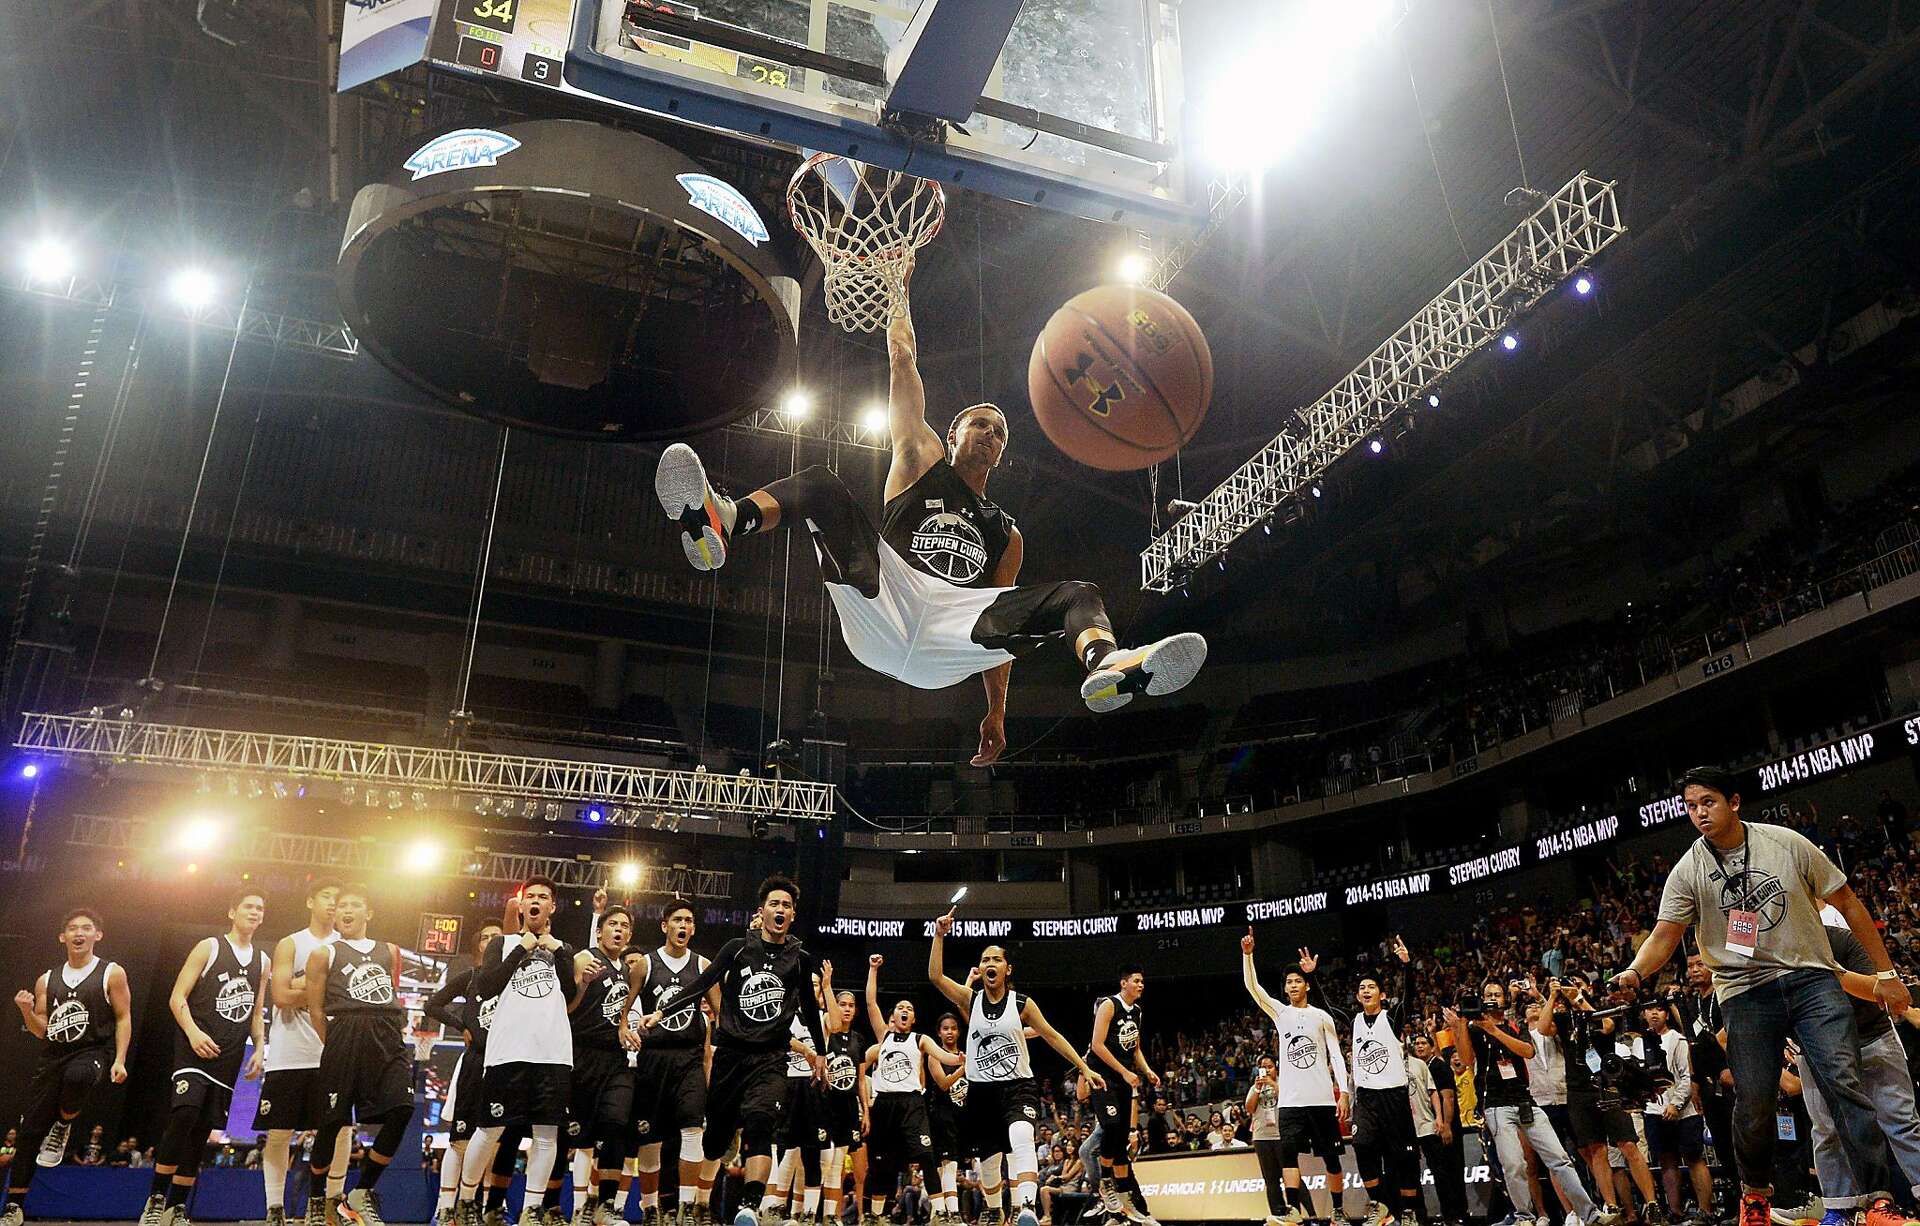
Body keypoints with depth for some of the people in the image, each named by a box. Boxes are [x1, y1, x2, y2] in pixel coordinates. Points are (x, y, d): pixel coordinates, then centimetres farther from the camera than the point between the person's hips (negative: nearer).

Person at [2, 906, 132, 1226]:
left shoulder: (111, 973, 1)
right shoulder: (47, 980, 13)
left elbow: (123, 1018, -1)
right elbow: (42, 1031, 15)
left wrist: (119, 1060, -12)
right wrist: (26, 1010, -6)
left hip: (93, 1052, -5)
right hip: (53, 1057, 5)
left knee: (77, 1076, -40)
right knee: (29, 1130, 0)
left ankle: (62, 1128, -8)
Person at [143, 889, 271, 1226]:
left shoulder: (262, 960, 14)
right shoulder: (209, 947, -1)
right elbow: (177, 998, -5)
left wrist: (259, 1049, 7)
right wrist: (193, 1032, -20)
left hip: (229, 1057, 5)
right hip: (196, 1048, -5)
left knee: (201, 1131, 7)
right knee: (184, 1115, -22)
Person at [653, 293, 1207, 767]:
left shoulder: (1005, 534, 33)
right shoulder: (922, 462, 27)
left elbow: (1004, 619, 28)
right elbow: (902, 361, 23)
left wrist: (996, 710, 20)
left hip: (952, 640, 2)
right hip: (880, 613, -2)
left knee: (1078, 595, -16)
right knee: (819, 483, -19)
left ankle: (1109, 667, -54)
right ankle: (722, 522, -51)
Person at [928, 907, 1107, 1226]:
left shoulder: (1022, 1003, -2)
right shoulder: (970, 1000, -1)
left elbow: (1052, 1036, 2)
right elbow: (935, 976, -14)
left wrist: (1085, 1068, -1)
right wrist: (940, 936, -23)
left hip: (1017, 1086, -2)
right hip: (981, 1091, 2)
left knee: (1021, 1139, -31)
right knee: (988, 1161, 12)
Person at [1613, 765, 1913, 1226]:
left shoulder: (1786, 843, -1)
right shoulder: (1688, 871, 0)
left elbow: (1847, 902, 7)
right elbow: (1664, 935, -3)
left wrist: (1885, 972, 6)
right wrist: (1635, 971, -23)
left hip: (1812, 979, 0)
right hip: (1744, 993, 0)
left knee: (1843, 1079, -15)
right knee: (1753, 1104, -4)